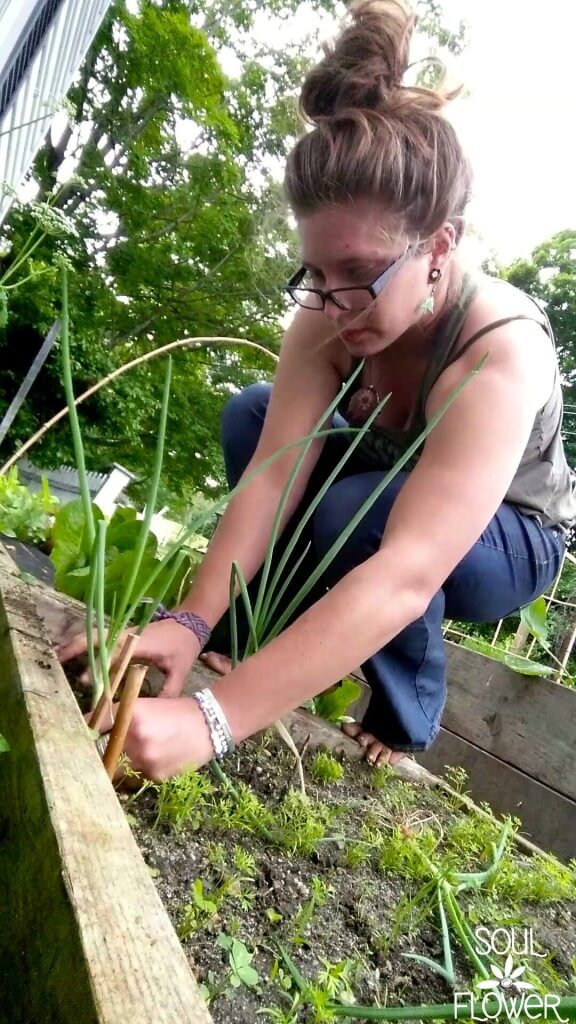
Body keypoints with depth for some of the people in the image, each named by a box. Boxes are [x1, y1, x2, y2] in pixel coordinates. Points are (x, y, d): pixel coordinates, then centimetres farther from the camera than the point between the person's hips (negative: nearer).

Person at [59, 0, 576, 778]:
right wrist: (191, 622, -43)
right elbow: (272, 473, -30)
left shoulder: (501, 354, -38)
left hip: (509, 538, -4)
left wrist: (214, 719, -54)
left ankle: (402, 722, -10)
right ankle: (265, 640, -8)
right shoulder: (329, 314, -22)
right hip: (389, 486, 5)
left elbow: (406, 578, -48)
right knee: (251, 416, -16)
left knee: (357, 514, -36)